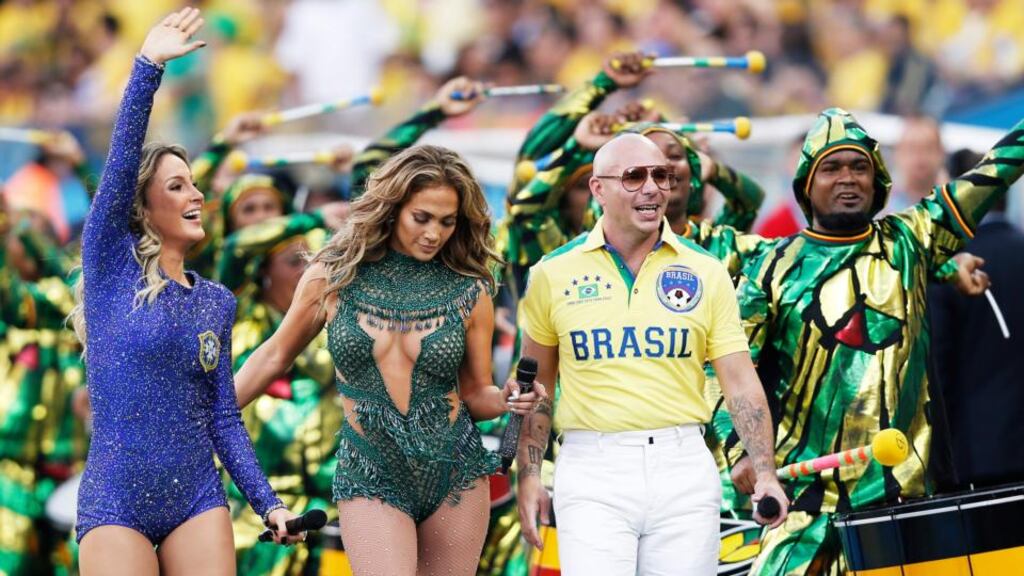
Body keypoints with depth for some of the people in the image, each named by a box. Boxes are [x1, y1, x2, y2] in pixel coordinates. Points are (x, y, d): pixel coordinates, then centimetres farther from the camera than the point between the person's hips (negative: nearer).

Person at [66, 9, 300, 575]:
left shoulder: (216, 302, 12)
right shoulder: (111, 266, 0)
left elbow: (224, 418, 13)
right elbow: (120, 162, -14)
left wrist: (267, 503, 3)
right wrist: (147, 67, -23)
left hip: (197, 503, 4)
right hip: (115, 502, -4)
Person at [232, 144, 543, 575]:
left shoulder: (469, 293, 1)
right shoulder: (333, 277, -1)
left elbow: (475, 395, 9)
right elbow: (275, 357, 13)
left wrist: (507, 400, -13)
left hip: (455, 475, 2)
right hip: (372, 479, -2)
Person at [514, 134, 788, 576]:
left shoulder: (705, 273, 6)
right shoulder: (554, 273, 5)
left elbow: (741, 381, 4)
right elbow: (536, 383, 13)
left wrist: (765, 473, -8)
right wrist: (528, 475, 6)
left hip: (683, 469, 1)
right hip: (592, 471, -1)